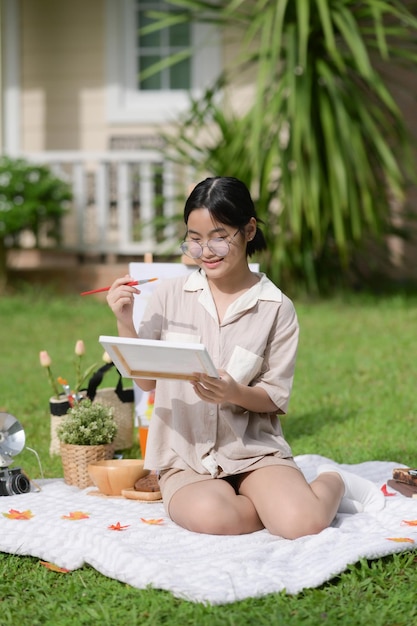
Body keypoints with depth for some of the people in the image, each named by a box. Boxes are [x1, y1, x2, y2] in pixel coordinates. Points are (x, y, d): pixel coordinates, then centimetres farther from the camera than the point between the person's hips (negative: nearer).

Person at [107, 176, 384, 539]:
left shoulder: (277, 308, -2)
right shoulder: (169, 295, 3)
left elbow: (276, 398, -1)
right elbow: (146, 381, 5)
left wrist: (235, 393, -22)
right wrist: (125, 324, -10)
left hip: (253, 450, -1)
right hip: (185, 455, 1)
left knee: (302, 523, -28)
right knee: (209, 516, -34)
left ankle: (331, 482, 9)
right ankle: (274, 501, -1)